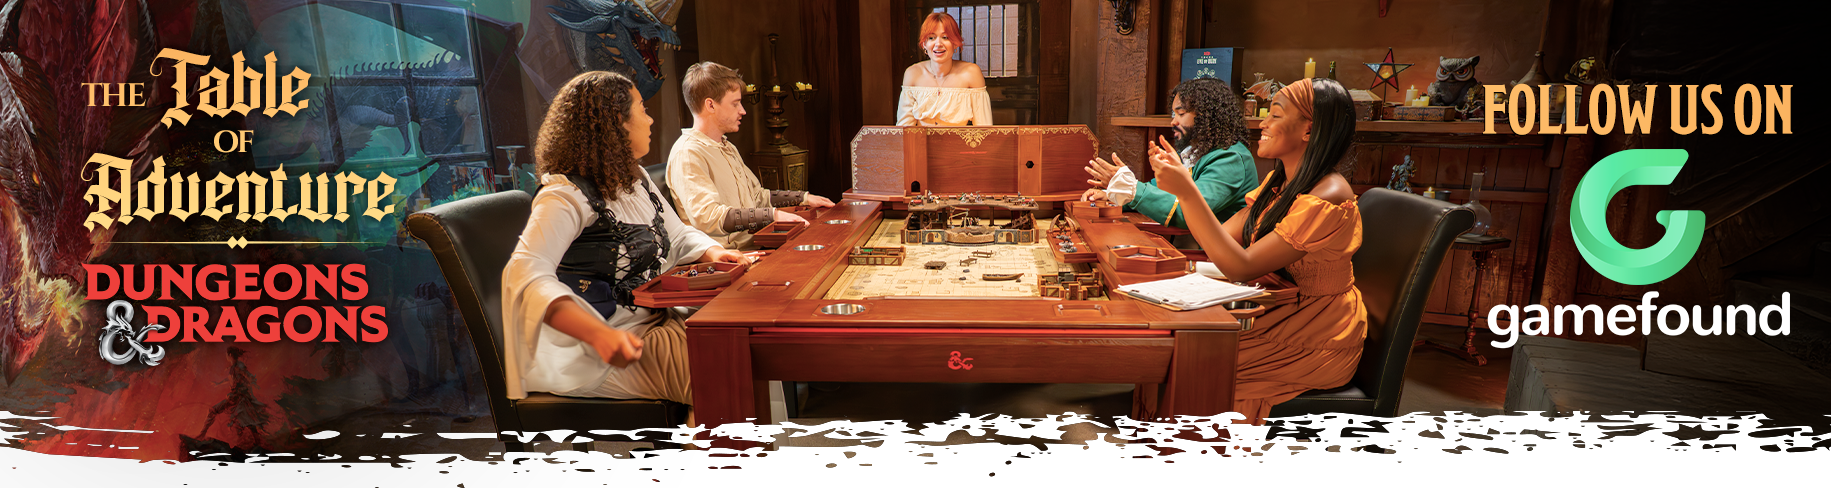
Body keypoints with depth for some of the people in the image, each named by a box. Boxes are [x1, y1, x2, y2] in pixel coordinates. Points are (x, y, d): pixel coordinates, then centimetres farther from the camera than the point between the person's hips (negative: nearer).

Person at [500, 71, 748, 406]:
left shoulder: (636, 179, 14)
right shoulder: (566, 196, -15)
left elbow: (679, 235, 24)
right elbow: (526, 273, -28)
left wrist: (713, 253, -1)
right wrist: (599, 335, -41)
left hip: (658, 322, 9)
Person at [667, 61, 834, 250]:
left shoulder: (727, 148, 22)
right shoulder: (687, 154, -12)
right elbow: (706, 217, -26)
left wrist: (803, 198, 21)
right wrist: (772, 214, -29)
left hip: (754, 243, 9)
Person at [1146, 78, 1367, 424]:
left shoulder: (1327, 200, -22)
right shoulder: (1279, 182, 7)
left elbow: (1240, 267, -25)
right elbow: (1223, 239, 2)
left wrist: (1188, 192, -27)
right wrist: (1180, 179, -5)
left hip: (1318, 344, -8)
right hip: (1280, 315, 8)